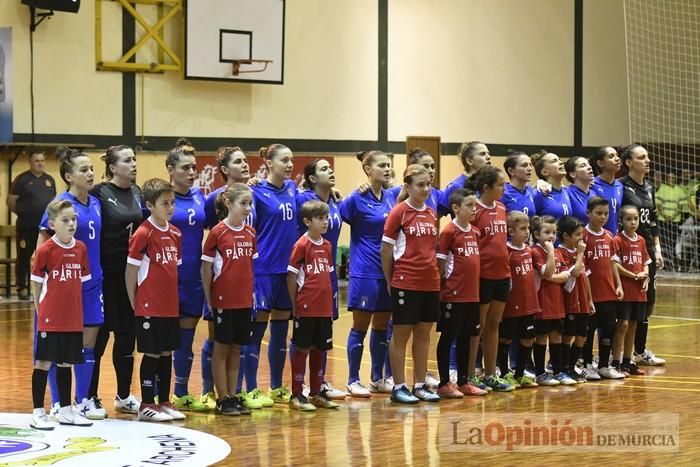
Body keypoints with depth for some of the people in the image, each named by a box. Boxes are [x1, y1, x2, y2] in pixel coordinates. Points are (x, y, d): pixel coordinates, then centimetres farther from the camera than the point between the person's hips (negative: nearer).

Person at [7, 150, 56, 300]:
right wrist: (22, 213, -1)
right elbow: (10, 201, -5)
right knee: (24, 258, 2)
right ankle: (22, 288, 11)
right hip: (27, 227, -4)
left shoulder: (50, 180, 10)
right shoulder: (22, 179, -6)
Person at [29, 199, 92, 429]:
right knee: (44, 362, 0)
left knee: (66, 363, 14)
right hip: (50, 319, -5)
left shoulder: (81, 248, 4)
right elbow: (36, 283, -4)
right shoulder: (46, 250, -10)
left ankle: (66, 410, 23)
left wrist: (78, 310, 10)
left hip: (74, 319, 5)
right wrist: (40, 311, -2)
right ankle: (38, 412, 7)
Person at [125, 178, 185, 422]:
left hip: (170, 306, 7)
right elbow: (131, 271, -10)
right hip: (150, 307, -7)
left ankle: (165, 402, 21)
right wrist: (134, 304, -9)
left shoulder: (175, 234, 9)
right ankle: (146, 405, 8)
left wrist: (174, 298, 13)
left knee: (167, 353, 12)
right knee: (152, 354, -1)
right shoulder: (143, 234, -12)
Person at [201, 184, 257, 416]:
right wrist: (209, 299, -7)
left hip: (245, 300, 5)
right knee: (222, 347, 3)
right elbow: (206, 267, -6)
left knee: (236, 348, 11)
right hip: (223, 299, -5)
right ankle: (222, 399, 9)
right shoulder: (217, 232, -10)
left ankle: (233, 396, 17)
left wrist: (251, 292, 8)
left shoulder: (250, 233, 5)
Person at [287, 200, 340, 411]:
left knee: (319, 349, 13)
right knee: (302, 348, 1)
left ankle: (317, 393, 22)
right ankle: (296, 395, 7)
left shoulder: (326, 245, 10)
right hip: (306, 308, -6)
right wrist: (295, 304, -7)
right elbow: (291, 277, -9)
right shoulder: (302, 245, -10)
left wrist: (329, 302, 11)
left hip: (324, 308, 6)